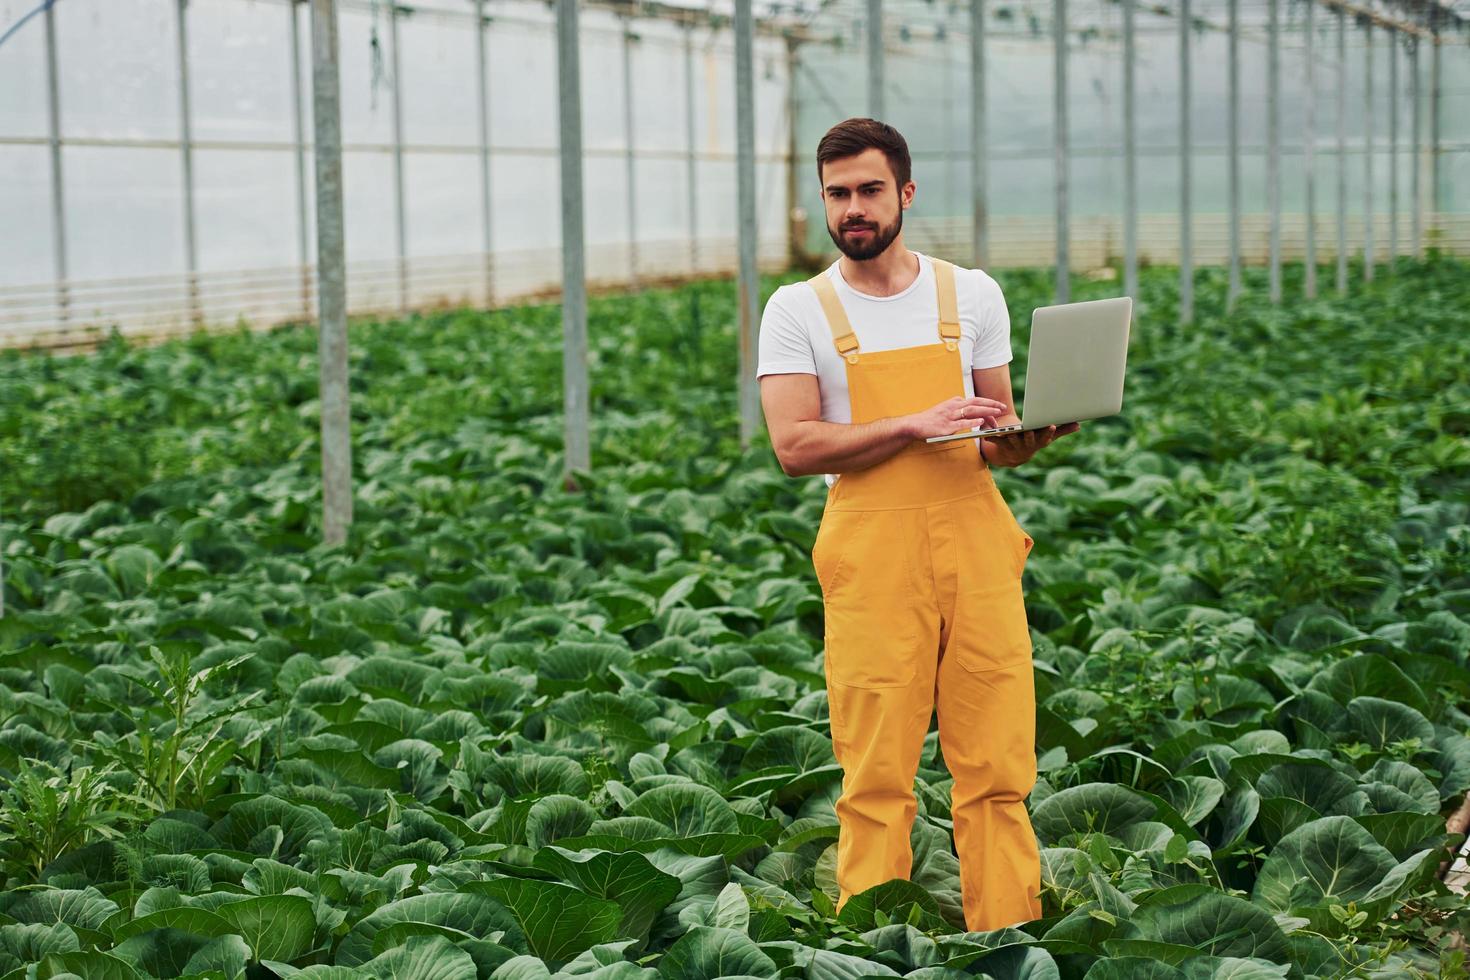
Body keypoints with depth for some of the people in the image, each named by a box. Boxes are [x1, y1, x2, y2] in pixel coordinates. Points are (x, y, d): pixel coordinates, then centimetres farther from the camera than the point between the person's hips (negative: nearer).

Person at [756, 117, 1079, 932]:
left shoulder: (970, 294, 12)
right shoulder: (798, 310, 4)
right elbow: (795, 446, -7)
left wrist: (1021, 441, -7)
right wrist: (914, 425, -15)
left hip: (975, 538, 3)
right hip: (871, 553, -2)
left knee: (998, 766, 2)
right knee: (877, 777, -2)